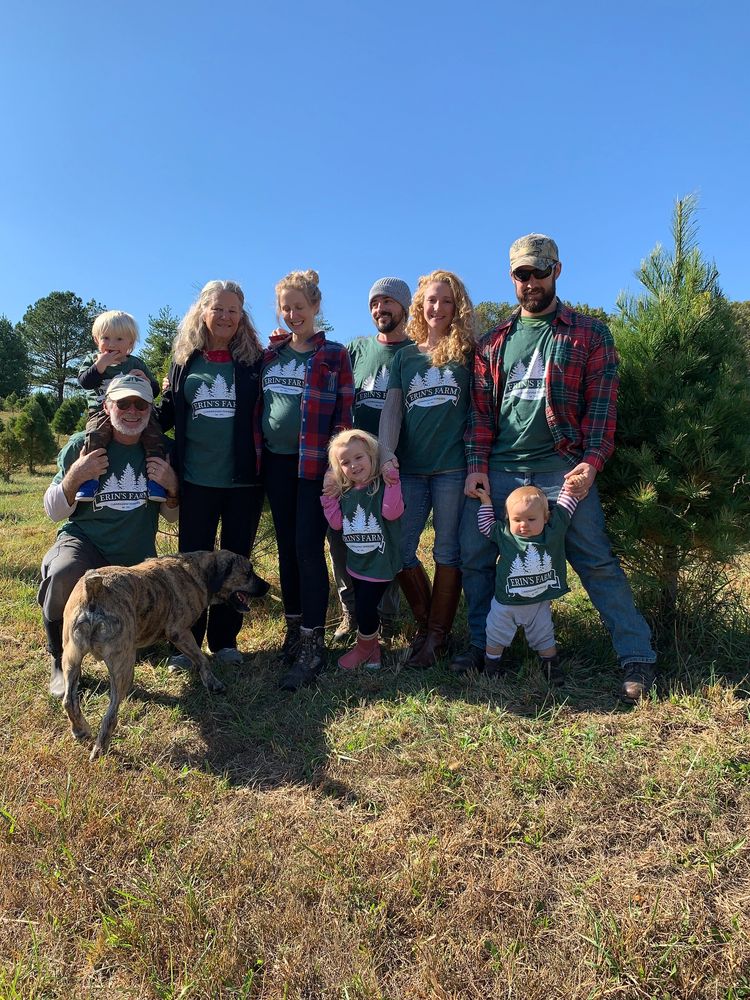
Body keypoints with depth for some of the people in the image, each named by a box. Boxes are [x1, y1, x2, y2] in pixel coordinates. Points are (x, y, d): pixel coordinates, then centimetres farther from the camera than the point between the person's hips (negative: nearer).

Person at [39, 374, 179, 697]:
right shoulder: (83, 445, -7)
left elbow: (171, 516, 6)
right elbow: (53, 512, -2)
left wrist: (171, 487, -15)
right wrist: (74, 477, -20)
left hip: (138, 559, 3)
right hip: (85, 542, -3)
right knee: (62, 573, -37)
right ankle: (60, 660, -11)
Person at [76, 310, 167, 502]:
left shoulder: (136, 363, 15)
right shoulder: (92, 360, 15)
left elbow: (155, 391, 13)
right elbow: (83, 382, -3)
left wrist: (147, 381, -9)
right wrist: (100, 366, -14)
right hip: (101, 412, -1)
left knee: (154, 434, -22)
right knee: (95, 436, -29)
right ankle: (88, 476, -24)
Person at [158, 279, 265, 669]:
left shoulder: (254, 359, 2)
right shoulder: (184, 359, 8)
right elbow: (168, 412, 12)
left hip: (243, 477, -1)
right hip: (196, 477, 1)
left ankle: (225, 640, 22)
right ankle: (187, 641, 19)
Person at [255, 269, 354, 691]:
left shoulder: (334, 354, 1)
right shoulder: (270, 353, 14)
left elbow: (344, 413, -4)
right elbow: (258, 404, 17)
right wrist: (257, 453, 9)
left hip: (313, 463, -5)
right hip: (276, 462, 5)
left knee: (308, 549, -9)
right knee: (286, 547, 9)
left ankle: (313, 645, -2)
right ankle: (294, 628, 22)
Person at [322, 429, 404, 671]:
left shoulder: (383, 486, -13)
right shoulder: (344, 493, 7)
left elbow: (392, 512, -28)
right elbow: (337, 524, 4)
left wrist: (392, 481, -31)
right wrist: (328, 499, -3)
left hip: (380, 563, -7)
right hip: (356, 563, 7)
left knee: (364, 608, -5)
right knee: (363, 607, 17)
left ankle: (364, 646, 22)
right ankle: (372, 646, 38)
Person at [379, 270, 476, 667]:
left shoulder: (467, 353, 6)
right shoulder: (405, 355, 13)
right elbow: (392, 407, 5)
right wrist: (385, 453, -10)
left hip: (453, 467, -3)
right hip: (410, 468, 3)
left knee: (447, 552, 2)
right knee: (399, 550, 3)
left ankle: (437, 635, 14)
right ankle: (425, 622, 23)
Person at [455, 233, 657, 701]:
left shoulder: (589, 334, 7)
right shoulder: (494, 342, 15)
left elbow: (601, 405, -1)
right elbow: (481, 409, 10)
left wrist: (591, 462, -14)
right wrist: (477, 465, -1)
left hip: (562, 468, -3)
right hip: (498, 470, 4)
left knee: (596, 561, -3)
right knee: (475, 555, 4)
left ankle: (638, 658, 7)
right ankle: (483, 644, 20)